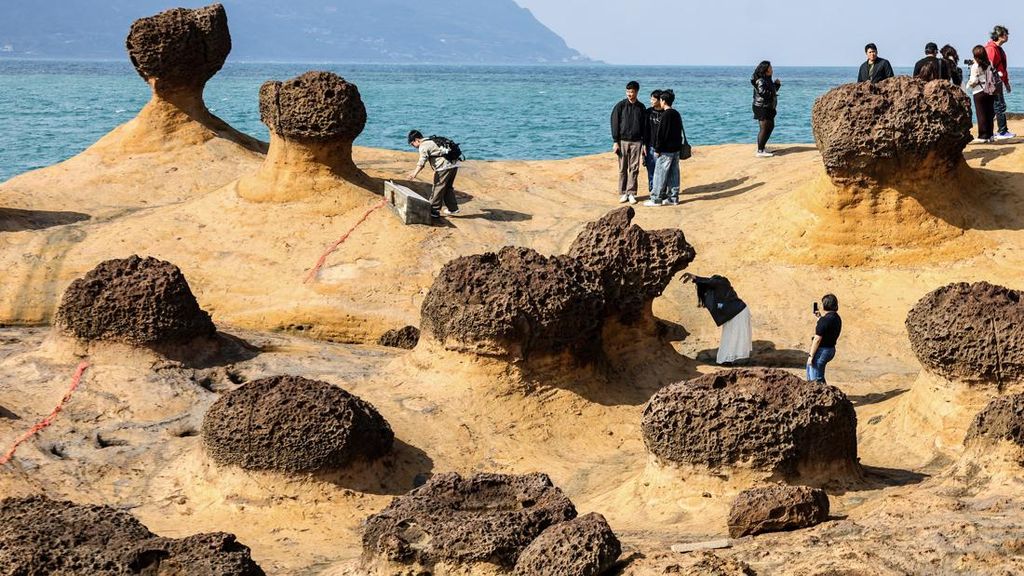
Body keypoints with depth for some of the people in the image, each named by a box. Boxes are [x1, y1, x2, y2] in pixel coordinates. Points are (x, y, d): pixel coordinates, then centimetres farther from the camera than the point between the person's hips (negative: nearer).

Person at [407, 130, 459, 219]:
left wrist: (415, 173, -27)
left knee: (438, 188, -2)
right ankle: (453, 209, 24)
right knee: (448, 188, 20)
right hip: (454, 165, 9)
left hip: (444, 167, -9)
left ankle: (434, 211, 0)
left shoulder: (423, 146, -5)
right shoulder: (431, 142, 25)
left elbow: (422, 161, -19)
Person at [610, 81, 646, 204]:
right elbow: (615, 124, -2)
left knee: (634, 168, 1)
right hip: (623, 141, -2)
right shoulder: (620, 106, -2)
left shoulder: (641, 107, 6)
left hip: (636, 142, 2)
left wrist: (644, 143, 7)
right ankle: (623, 193, 9)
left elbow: (644, 126, 11)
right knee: (623, 169, 2)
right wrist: (615, 142, -8)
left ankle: (631, 193, 6)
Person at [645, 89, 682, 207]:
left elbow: (661, 134, -17)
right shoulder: (677, 114, 11)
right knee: (674, 174, 11)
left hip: (665, 150, -9)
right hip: (676, 149, 9)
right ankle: (673, 198, 13)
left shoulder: (665, 115, -16)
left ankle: (656, 199, -2)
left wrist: (657, 149, -13)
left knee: (660, 174, -4)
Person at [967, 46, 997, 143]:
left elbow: (974, 81, -12)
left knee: (981, 115, -1)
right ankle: (989, 135, 13)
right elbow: (994, 77, 7)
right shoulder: (990, 65, 4)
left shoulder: (975, 66, -12)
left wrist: (968, 84, 5)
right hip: (990, 91, 5)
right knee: (989, 114, 9)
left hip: (979, 92, -5)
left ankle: (982, 136, -2)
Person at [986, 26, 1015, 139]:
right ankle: (1002, 132, -7)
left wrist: (1006, 82, 26)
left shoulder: (999, 49, 18)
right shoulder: (991, 49, -15)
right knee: (1000, 106, -9)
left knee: (1000, 106, 12)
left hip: (998, 82, 10)